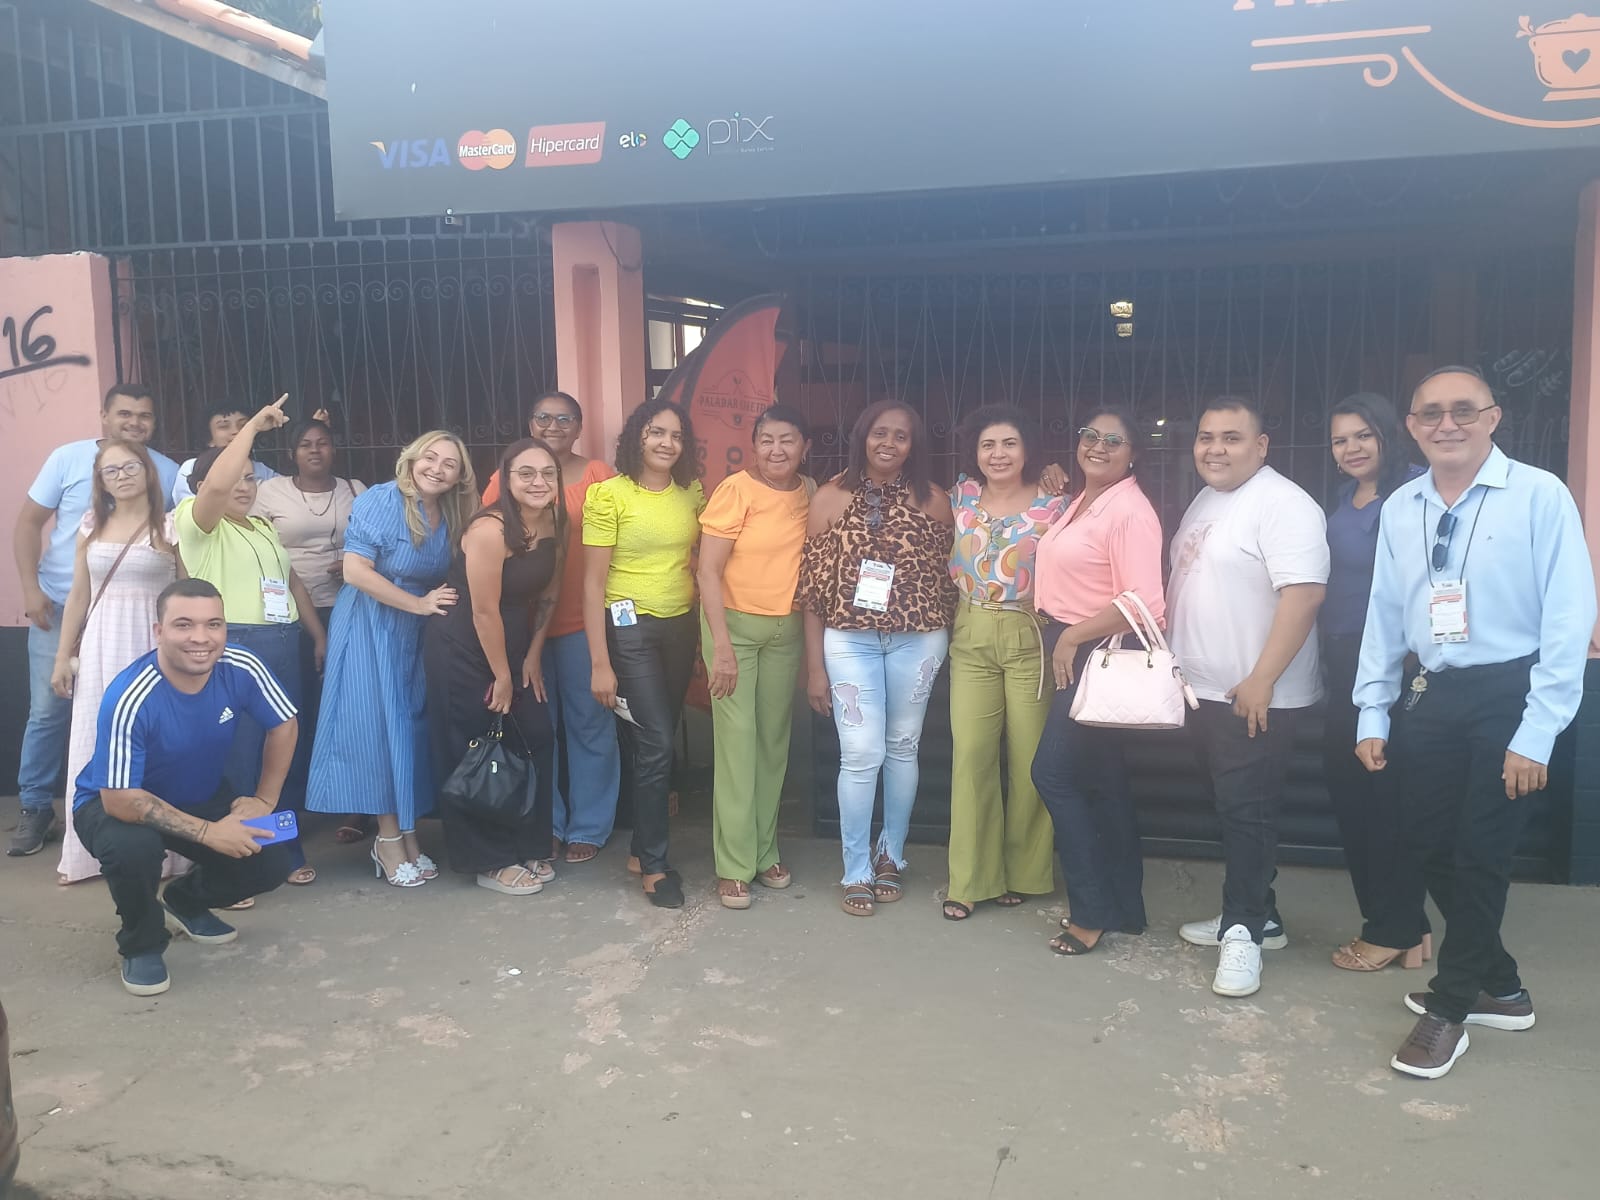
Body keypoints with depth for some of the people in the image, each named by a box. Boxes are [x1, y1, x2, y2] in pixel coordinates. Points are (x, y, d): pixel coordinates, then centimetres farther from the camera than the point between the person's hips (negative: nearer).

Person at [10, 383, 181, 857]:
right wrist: (30, 588, -8)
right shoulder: (68, 458, -2)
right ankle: (35, 807, 17)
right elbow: (29, 521, 1)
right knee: (48, 710, 4)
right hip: (60, 605, 0)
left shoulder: (168, 472, 0)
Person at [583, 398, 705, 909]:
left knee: (659, 741, 12)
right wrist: (600, 663, -13)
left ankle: (642, 848, 27)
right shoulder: (609, 494, -9)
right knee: (655, 745, -7)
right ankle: (654, 865, 7)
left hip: (681, 627, 5)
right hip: (630, 629, -5)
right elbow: (593, 582, -10)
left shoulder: (691, 494, 6)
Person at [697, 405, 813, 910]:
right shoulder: (735, 490, -12)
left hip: (786, 630, 5)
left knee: (774, 740, 9)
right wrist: (721, 646, -19)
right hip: (734, 624, -5)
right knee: (737, 740, -6)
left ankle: (765, 852, 22)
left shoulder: (809, 494, 3)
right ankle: (734, 866, 3)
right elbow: (708, 572, -13)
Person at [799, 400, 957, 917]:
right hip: (850, 640, -1)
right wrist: (815, 665, -2)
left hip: (918, 641, 1)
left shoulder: (933, 501, 2)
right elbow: (814, 587, 0)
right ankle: (856, 873, 10)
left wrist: (948, 641, 1)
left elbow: (949, 576, 8)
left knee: (903, 748, 10)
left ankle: (890, 857, 28)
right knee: (862, 754, -5)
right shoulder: (831, 498, 0)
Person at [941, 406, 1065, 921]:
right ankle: (968, 878, 6)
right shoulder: (961, 496, 8)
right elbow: (943, 561, 18)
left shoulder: (1052, 504, -1)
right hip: (971, 638, 2)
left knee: (1030, 758, 2)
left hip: (1031, 638, -2)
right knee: (970, 754, -3)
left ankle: (1023, 870, 20)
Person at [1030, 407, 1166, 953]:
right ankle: (1123, 906, 23)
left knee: (1053, 772, -9)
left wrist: (1073, 637, -16)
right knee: (1103, 782, 13)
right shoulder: (1080, 501, 13)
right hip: (1069, 652, 9)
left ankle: (1092, 911, 3)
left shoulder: (1131, 510, -15)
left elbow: (1142, 602, -24)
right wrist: (1058, 640, 5)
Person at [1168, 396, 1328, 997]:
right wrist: (1176, 664, 19)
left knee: (1246, 811, -3)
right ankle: (1255, 912, 28)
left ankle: (1242, 930, 7)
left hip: (1254, 696, -9)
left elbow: (1303, 594, -24)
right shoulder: (1205, 501, 14)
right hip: (1204, 690, 9)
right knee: (1232, 807, 16)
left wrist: (1261, 681, -25)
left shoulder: (1283, 505, -15)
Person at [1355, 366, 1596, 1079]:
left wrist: (1537, 733, -15)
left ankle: (1449, 1008, 21)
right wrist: (1372, 713, 8)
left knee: (1480, 858, 1)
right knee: (1432, 851, 12)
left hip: (1510, 694, -5)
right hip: (1432, 698, 6)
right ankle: (1499, 989, 33)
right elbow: (1384, 614, 10)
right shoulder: (1399, 510, 6)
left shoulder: (1539, 496, -10)